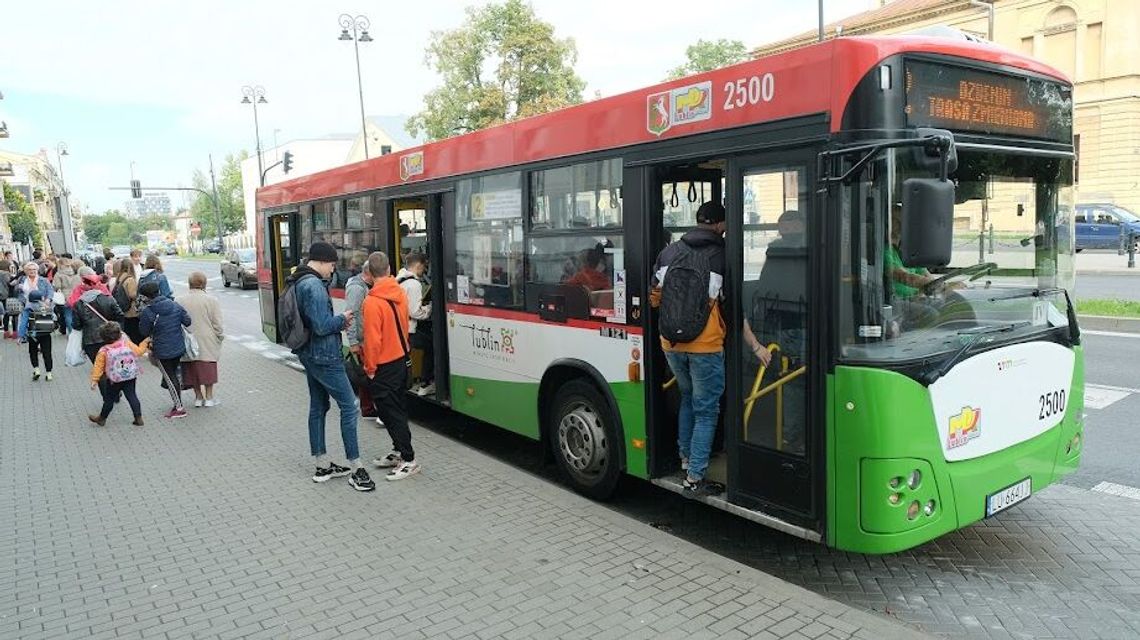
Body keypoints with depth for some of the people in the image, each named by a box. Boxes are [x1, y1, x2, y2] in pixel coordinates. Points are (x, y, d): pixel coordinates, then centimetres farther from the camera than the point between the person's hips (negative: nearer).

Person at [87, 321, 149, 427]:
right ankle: (138, 418, 6)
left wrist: (94, 380, -1)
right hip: (130, 377, 2)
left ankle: (102, 419, 30)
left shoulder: (103, 351, -9)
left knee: (109, 399, 13)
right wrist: (145, 342, 18)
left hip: (114, 380, -2)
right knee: (132, 396, 8)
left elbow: (98, 367, -7)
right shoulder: (127, 343, -7)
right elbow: (138, 351, 3)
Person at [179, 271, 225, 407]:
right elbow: (217, 324, -7)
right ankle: (209, 397, 14)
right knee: (208, 369, 10)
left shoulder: (181, 301, -5)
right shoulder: (211, 300, -9)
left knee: (192, 370, 13)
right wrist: (220, 336, 9)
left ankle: (198, 397, 20)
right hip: (207, 343, -2)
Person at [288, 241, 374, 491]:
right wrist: (342, 319, -8)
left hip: (309, 355, 11)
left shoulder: (298, 283, 11)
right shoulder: (314, 286, -21)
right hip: (324, 356, -11)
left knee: (318, 407, 16)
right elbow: (322, 326, -25)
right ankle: (356, 469, -1)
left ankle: (322, 466, 25)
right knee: (349, 407, -5)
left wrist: (337, 322, 6)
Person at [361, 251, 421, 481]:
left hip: (384, 367, -8)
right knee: (397, 408, 17)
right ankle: (399, 452, 28)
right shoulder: (401, 293, -1)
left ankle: (409, 460, 4)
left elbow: (372, 339, -20)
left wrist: (370, 368, -9)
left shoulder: (372, 301, -21)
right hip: (402, 359, 8)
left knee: (390, 411, 0)